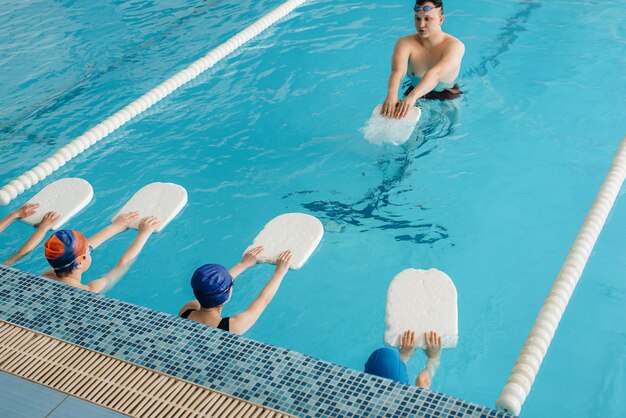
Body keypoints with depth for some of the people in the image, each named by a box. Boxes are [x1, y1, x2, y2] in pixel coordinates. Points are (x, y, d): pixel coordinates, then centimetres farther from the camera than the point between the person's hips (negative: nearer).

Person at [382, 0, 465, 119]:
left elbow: (436, 73, -40)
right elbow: (398, 71, -34)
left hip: (446, 97, -1)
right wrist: (392, 94, -57)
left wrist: (413, 96, -58)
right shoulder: (405, 43, -14)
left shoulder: (455, 46, -22)